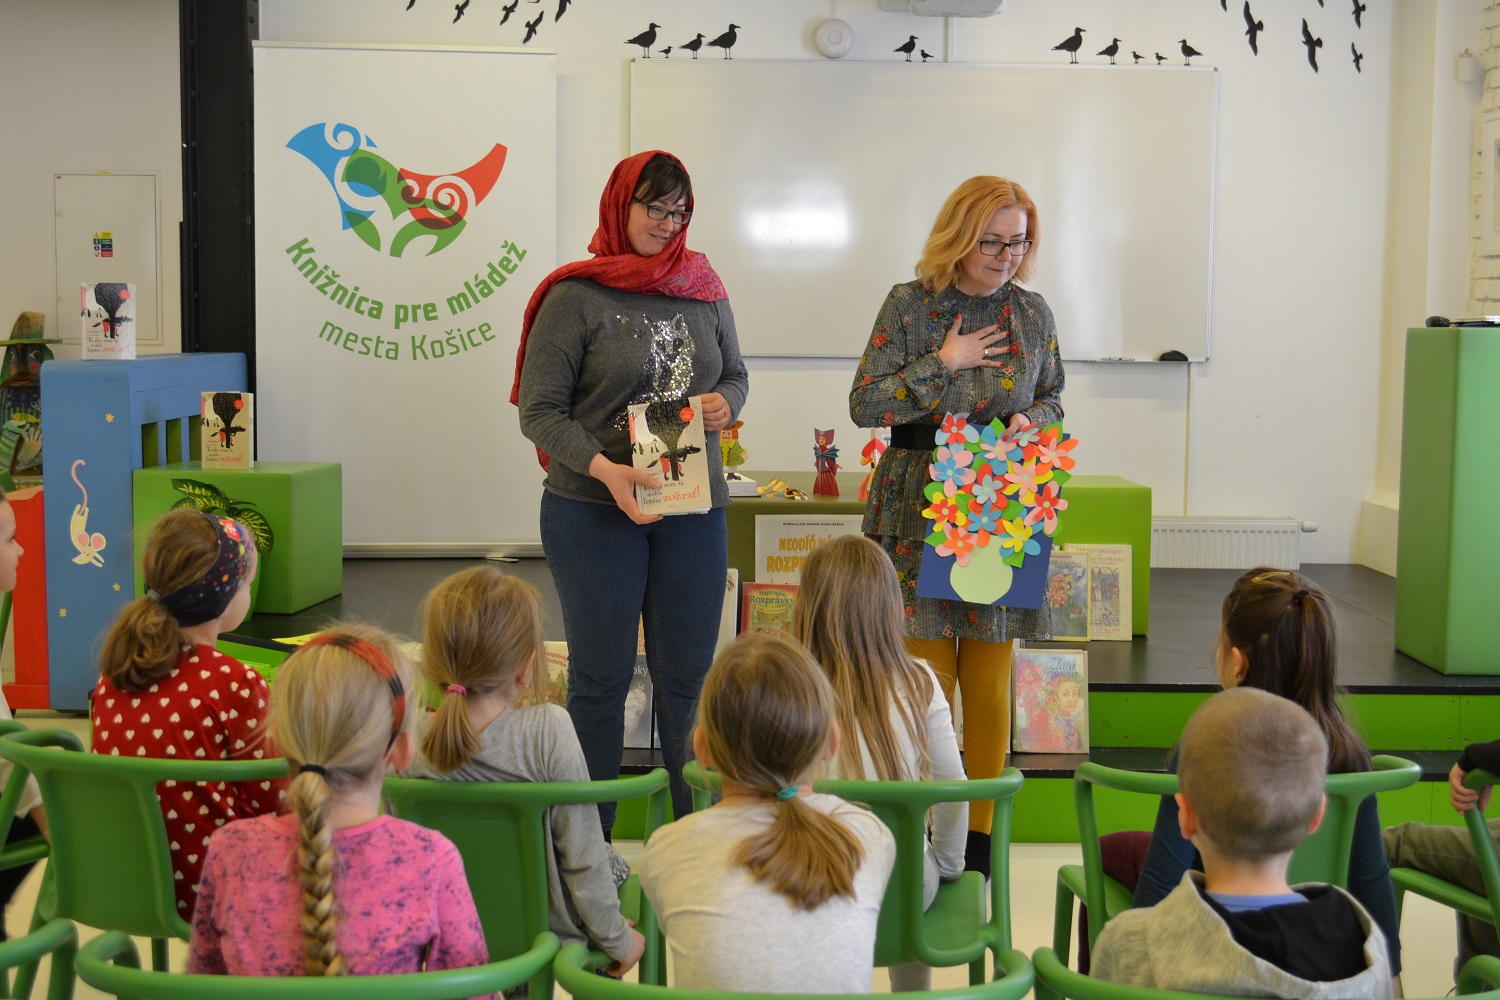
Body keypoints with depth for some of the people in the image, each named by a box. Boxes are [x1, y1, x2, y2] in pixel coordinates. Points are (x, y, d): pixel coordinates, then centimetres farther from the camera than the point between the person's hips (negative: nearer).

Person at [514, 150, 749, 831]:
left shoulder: (703, 289, 9)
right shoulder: (574, 297, -5)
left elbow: (735, 373, 21)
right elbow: (539, 410, -8)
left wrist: (725, 404, -3)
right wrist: (604, 469, -22)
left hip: (693, 508, 4)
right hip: (592, 512, -3)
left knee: (688, 675, 8)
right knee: (601, 677, 6)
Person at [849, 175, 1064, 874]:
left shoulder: (1032, 313, 8)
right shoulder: (909, 306, -2)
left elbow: (1053, 398, 17)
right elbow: (864, 404, -5)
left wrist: (1032, 421, -5)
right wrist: (944, 364, -11)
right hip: (920, 508, -2)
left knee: (989, 680, 5)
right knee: (926, 674, -2)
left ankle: (979, 833, 17)